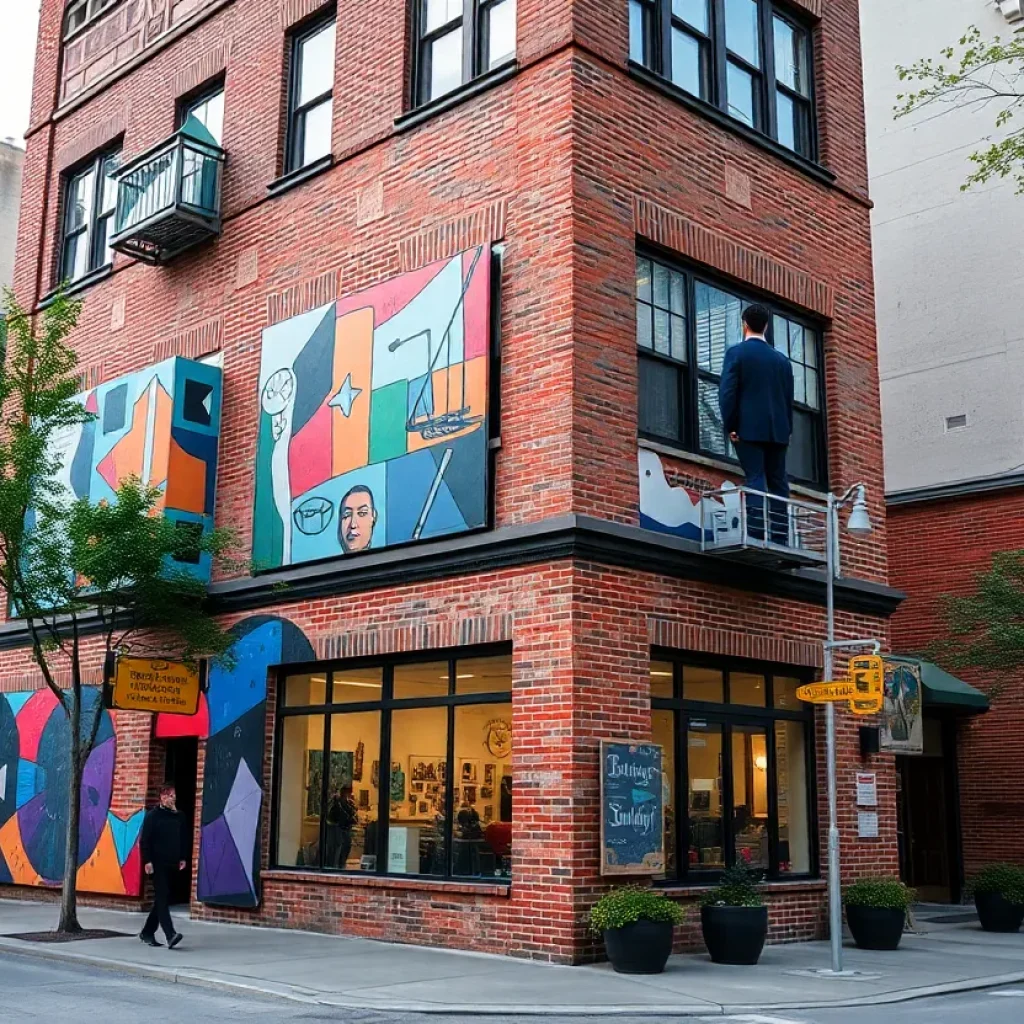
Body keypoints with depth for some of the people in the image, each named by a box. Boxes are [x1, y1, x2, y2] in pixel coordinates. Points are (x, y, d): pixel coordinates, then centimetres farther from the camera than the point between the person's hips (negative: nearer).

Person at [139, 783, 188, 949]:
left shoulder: (179, 817, 12)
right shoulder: (152, 816, -2)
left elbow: (184, 840, 18)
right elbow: (144, 840, -6)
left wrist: (182, 858, 9)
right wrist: (147, 861, -13)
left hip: (172, 864, 6)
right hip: (157, 863, -6)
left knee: (162, 899, 10)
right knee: (162, 898, -12)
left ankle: (147, 932, 23)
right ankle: (170, 935, -20)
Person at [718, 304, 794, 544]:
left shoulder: (737, 352, 0)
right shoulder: (782, 359, 13)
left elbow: (727, 391, -8)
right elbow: (789, 398, 13)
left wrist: (730, 426, -5)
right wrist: (787, 430, 17)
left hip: (749, 427, -4)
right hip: (778, 430, 4)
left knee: (756, 479, -8)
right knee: (778, 483, 4)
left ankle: (758, 538, -18)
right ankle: (779, 539, -1)